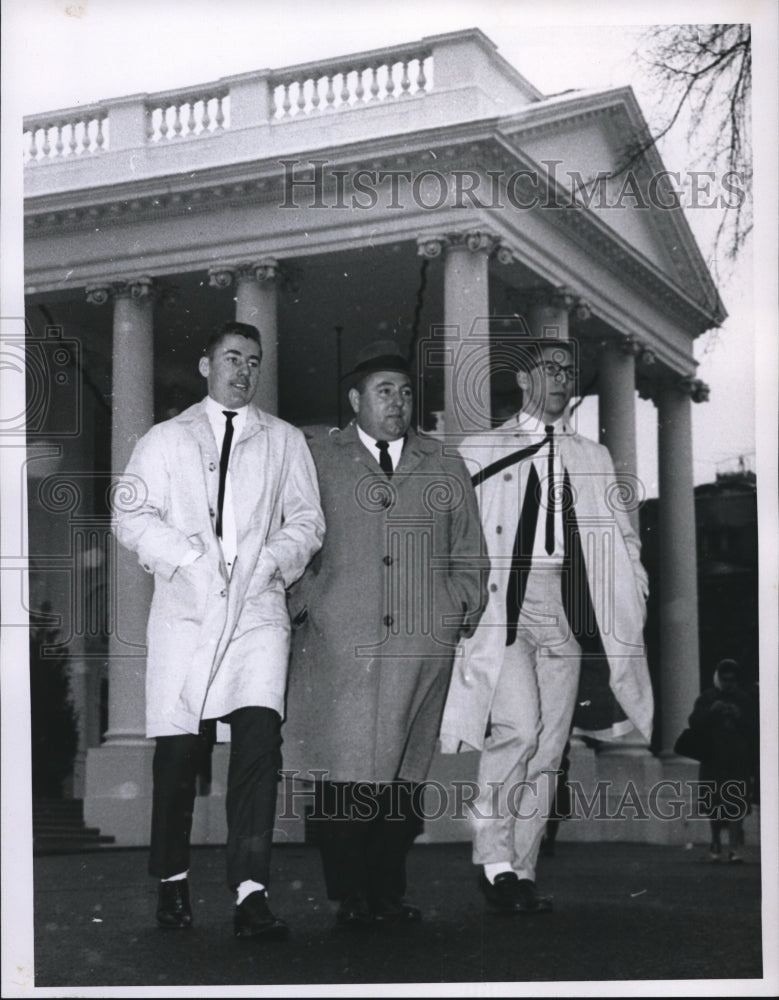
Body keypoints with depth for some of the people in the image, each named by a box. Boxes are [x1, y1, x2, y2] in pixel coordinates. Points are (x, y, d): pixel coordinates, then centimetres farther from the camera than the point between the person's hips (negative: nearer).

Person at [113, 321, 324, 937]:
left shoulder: (285, 441, 19)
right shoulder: (165, 440, 15)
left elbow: (307, 520, 14)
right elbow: (133, 517, 6)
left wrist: (274, 559, -5)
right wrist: (189, 557, -9)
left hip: (258, 608, 0)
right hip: (185, 608, 0)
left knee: (259, 738, -14)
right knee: (178, 749, -1)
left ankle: (251, 895, -17)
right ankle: (173, 882, 16)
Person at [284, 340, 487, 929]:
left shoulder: (445, 469, 18)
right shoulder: (316, 459, 11)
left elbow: (469, 556, 21)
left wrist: (462, 614, 9)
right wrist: (303, 608, -1)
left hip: (424, 643, 2)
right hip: (337, 645, -2)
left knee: (405, 774, 1)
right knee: (344, 770, -7)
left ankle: (389, 893, 9)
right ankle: (350, 898, 1)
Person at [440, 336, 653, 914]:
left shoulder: (594, 458, 22)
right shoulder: (479, 451, 13)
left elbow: (621, 534, 22)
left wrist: (632, 592, 7)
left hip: (567, 606, 3)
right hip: (502, 600, -3)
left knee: (548, 745, 0)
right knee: (518, 726, -19)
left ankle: (522, 873, 6)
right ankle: (494, 860, -7)